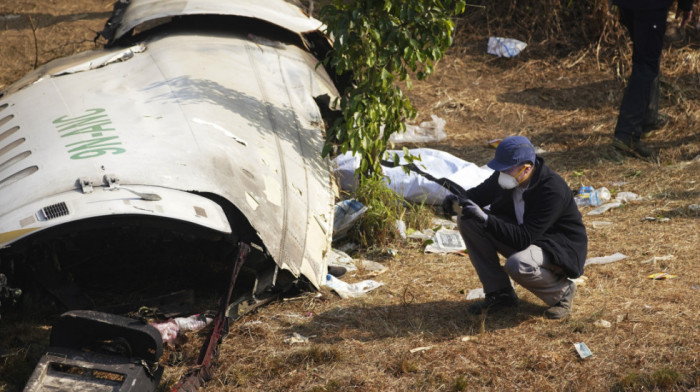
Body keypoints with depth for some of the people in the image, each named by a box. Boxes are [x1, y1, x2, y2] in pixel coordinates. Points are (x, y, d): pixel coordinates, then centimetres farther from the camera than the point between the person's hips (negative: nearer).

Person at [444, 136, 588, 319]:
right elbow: (479, 193, 9)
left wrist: (485, 219, -42)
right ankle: (499, 294, 0)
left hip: (561, 250, -8)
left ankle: (562, 291, -5)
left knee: (517, 265, -39)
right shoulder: (505, 176, -9)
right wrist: (459, 200, -15)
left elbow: (524, 238, -34)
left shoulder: (553, 190, -31)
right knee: (468, 221, -9)